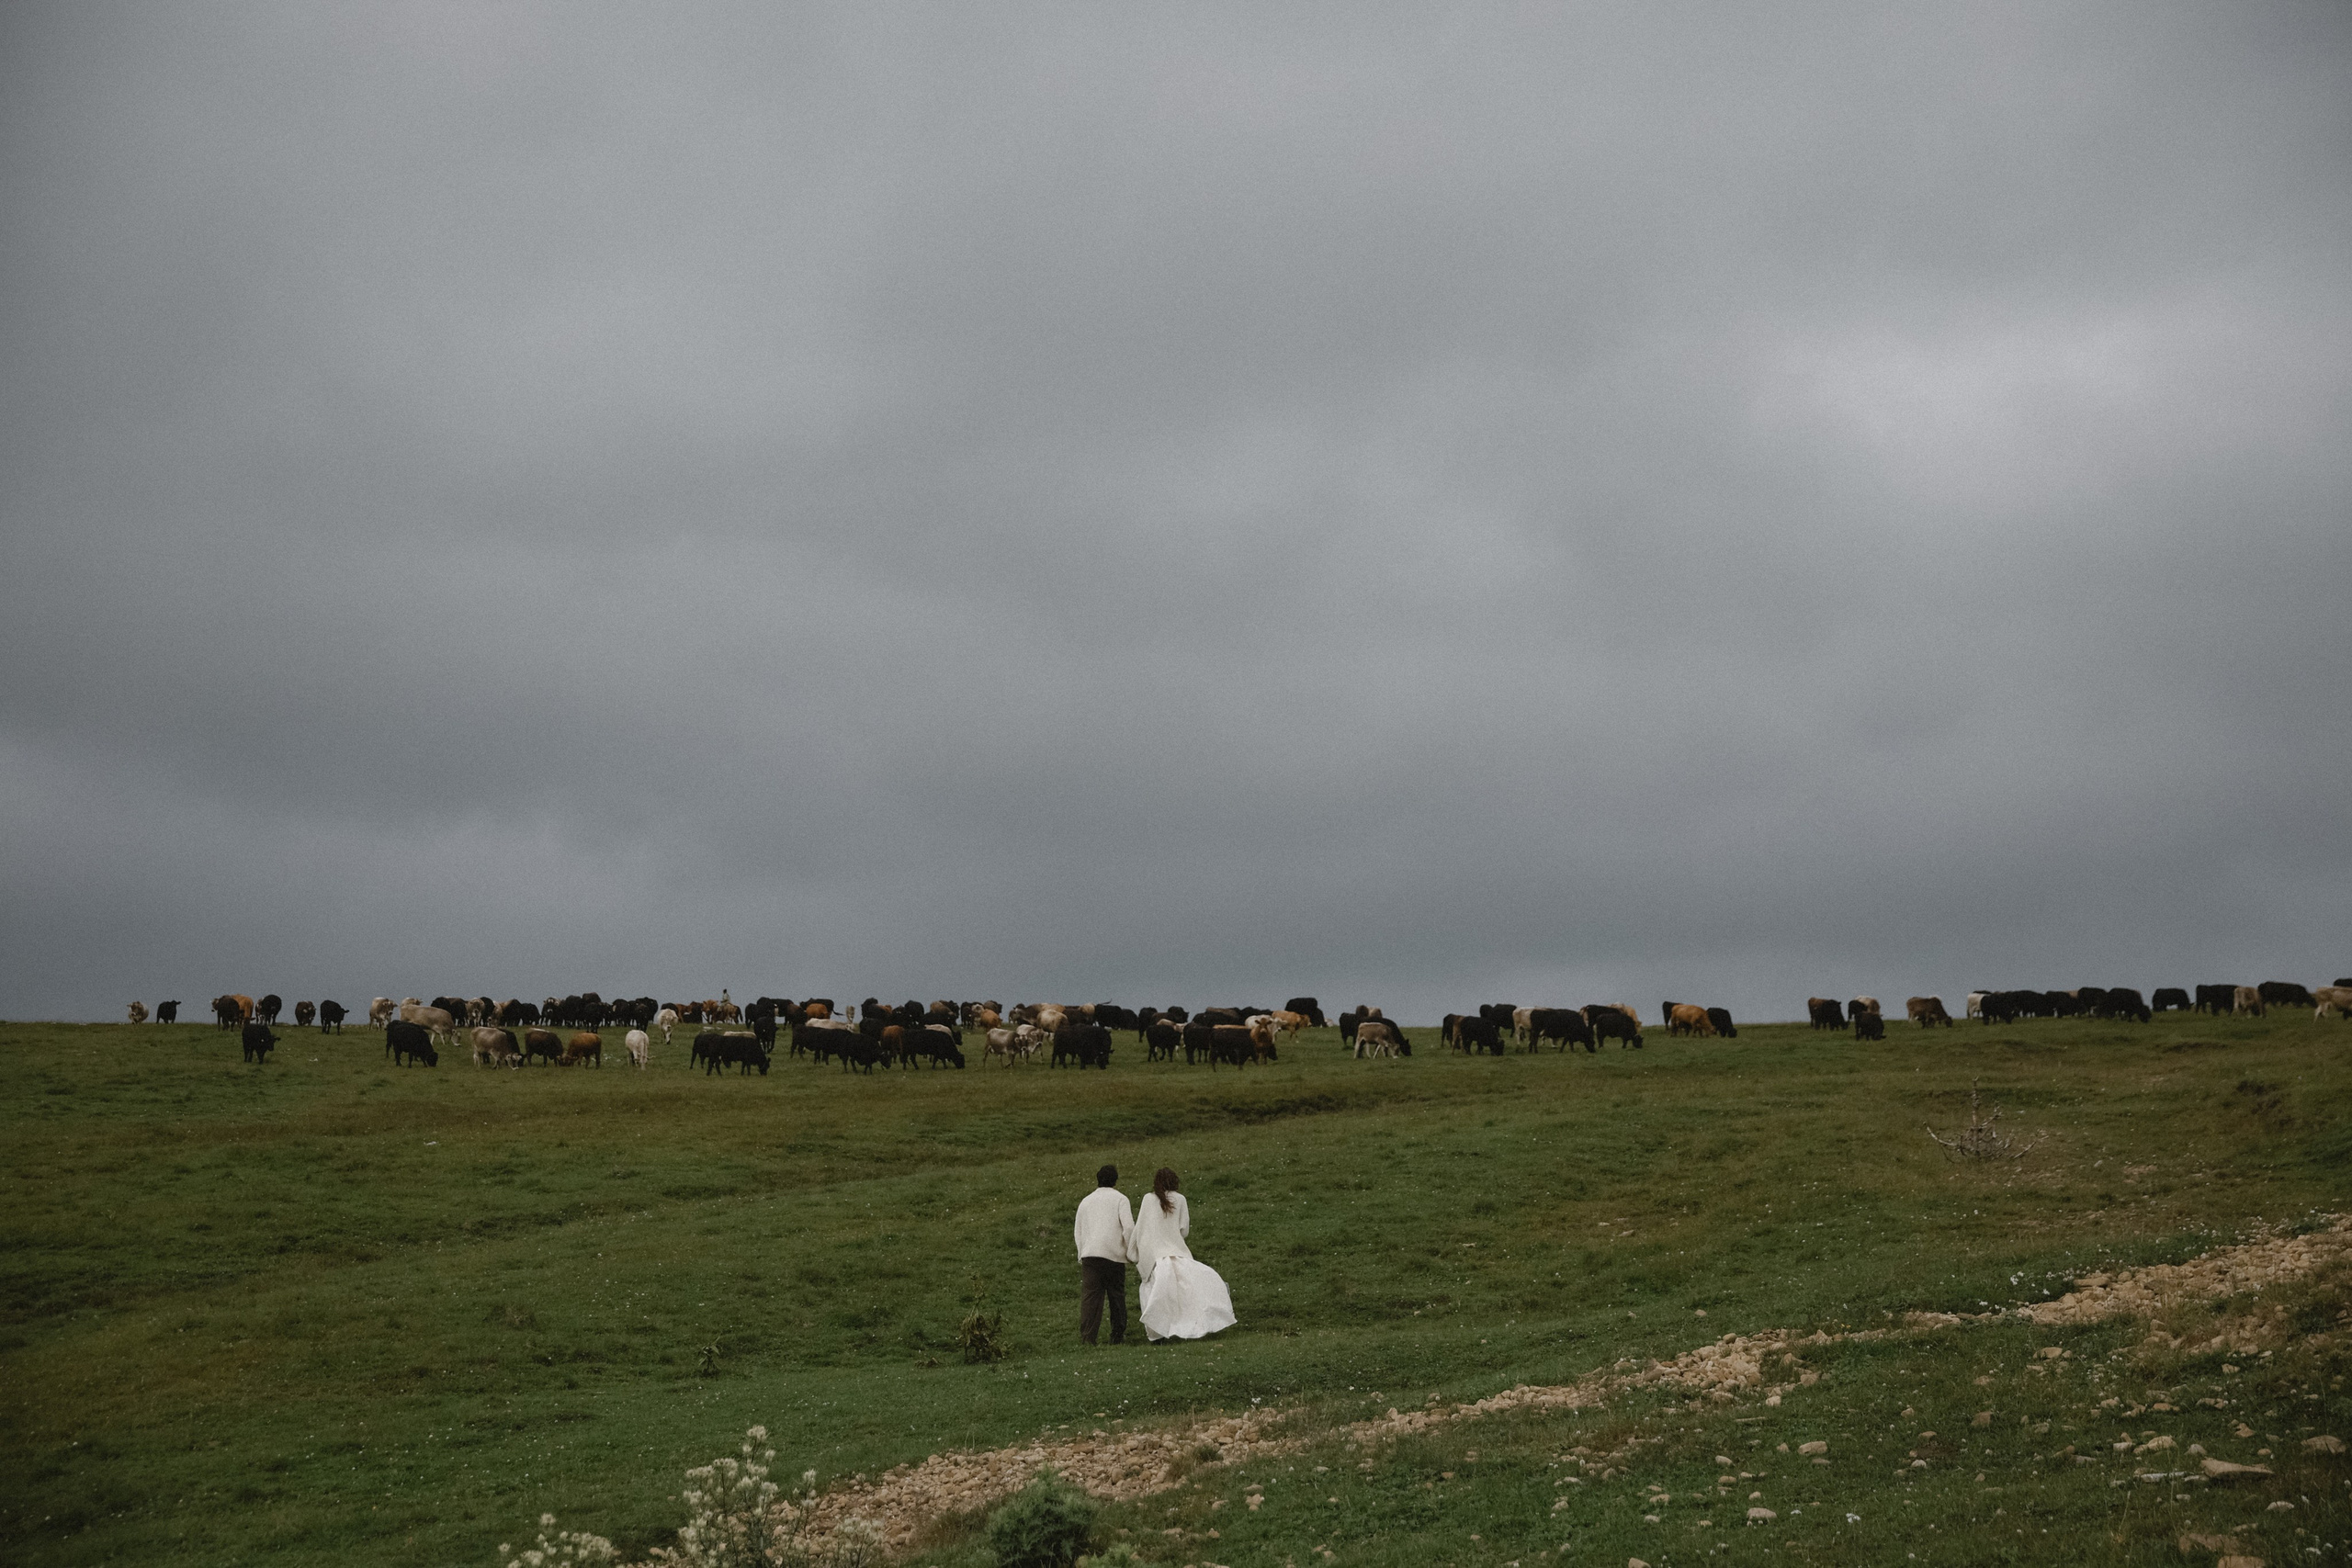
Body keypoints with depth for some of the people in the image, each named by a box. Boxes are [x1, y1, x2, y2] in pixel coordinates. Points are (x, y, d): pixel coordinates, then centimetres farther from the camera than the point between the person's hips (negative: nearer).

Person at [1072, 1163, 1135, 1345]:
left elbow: (1078, 1231, 21)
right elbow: (1128, 1227, -7)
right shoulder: (1120, 1199, 5)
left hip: (1089, 1254, 2)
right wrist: (1131, 1251, 4)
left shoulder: (1086, 1201, 19)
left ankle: (1087, 1337, -16)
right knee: (1117, 1296, 10)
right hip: (1114, 1255, -2)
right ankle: (1118, 1337, 15)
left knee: (1090, 1296, -5)